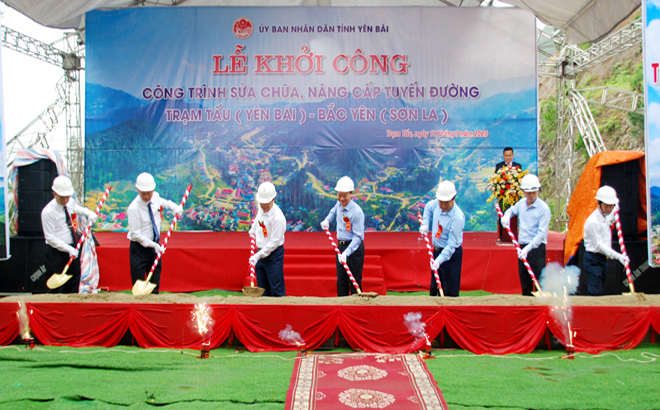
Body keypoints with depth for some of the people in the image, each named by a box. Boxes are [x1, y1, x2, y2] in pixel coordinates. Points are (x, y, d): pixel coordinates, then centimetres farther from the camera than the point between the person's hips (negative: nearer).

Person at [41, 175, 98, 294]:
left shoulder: (71, 202, 2)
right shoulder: (47, 212, -15)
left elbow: (78, 208, 28)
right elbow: (50, 238, -15)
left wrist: (89, 213, 9)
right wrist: (68, 249, -22)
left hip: (73, 250, 6)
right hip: (57, 253, -6)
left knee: (73, 288, 11)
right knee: (57, 289, -2)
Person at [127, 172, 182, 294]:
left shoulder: (155, 197, -4)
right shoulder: (134, 208, -21)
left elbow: (164, 202, 23)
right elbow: (135, 234, -18)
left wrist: (176, 208, 5)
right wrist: (154, 245, -20)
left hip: (155, 246, 6)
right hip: (139, 248, -6)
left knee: (155, 285, 12)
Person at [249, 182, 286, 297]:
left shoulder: (278, 217, -25)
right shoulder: (261, 207, -1)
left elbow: (274, 242, -22)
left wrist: (258, 255, -22)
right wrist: (252, 231, 33)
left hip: (274, 254, -8)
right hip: (261, 252, 8)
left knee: (276, 289, -3)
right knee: (262, 288, 13)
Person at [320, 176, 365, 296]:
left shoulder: (357, 212, -21)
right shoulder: (339, 204, 3)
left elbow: (358, 236, -22)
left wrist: (346, 252, -30)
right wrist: (327, 220, 14)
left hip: (354, 248, -7)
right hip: (341, 246, 8)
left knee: (354, 281, -3)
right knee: (341, 281, 11)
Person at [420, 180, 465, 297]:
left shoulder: (457, 217, -27)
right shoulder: (436, 204, -6)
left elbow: (452, 245, -27)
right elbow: (428, 207, 21)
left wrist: (439, 260, -34)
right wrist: (425, 223, 7)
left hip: (451, 254, -8)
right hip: (437, 250, 8)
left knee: (450, 291, -3)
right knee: (434, 288, 18)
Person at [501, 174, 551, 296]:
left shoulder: (543, 208, -11)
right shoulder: (521, 203, 8)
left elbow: (541, 233, -16)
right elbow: (512, 210, 30)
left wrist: (528, 249, -23)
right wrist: (506, 216, 5)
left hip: (537, 248, -6)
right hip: (523, 248, 6)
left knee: (539, 280, -7)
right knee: (524, 281, 11)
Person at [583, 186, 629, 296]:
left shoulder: (605, 216, 6)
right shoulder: (593, 221, -22)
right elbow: (599, 245, -22)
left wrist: (615, 207, 23)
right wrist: (618, 256, -27)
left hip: (603, 258, 9)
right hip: (593, 259, -9)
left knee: (600, 290, 13)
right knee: (595, 293, -10)